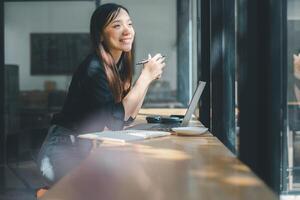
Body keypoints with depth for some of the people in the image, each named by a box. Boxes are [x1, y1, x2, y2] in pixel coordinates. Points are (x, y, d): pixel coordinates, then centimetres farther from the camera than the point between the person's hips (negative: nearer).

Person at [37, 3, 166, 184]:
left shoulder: (119, 66, 5)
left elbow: (129, 116, 5)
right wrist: (145, 76, -20)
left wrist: (149, 77, 0)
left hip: (88, 149, 7)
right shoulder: (93, 68, -19)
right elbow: (116, 119, -24)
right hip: (63, 152, -7)